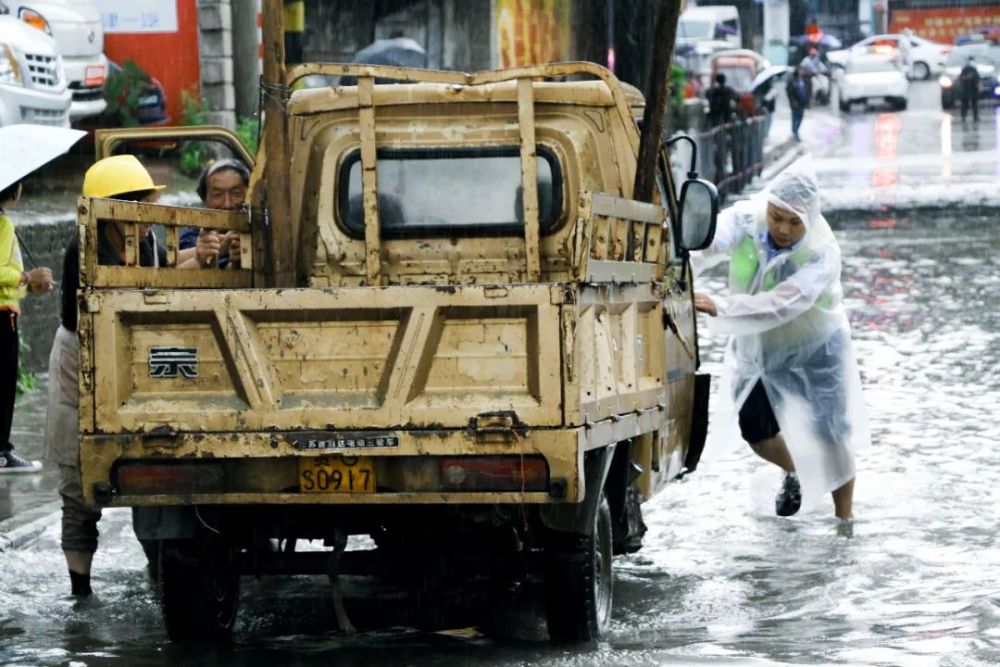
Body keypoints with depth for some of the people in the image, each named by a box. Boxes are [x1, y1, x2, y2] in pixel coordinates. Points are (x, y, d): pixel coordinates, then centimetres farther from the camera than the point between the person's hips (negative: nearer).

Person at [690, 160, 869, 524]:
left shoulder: (822, 253, -31)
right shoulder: (745, 221, -21)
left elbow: (779, 305, -45)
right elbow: (706, 244, -40)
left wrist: (719, 307, -57)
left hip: (814, 350, -4)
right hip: (758, 349, 4)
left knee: (828, 435, -1)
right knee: (756, 431, 9)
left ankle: (845, 516, 19)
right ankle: (794, 472, 43)